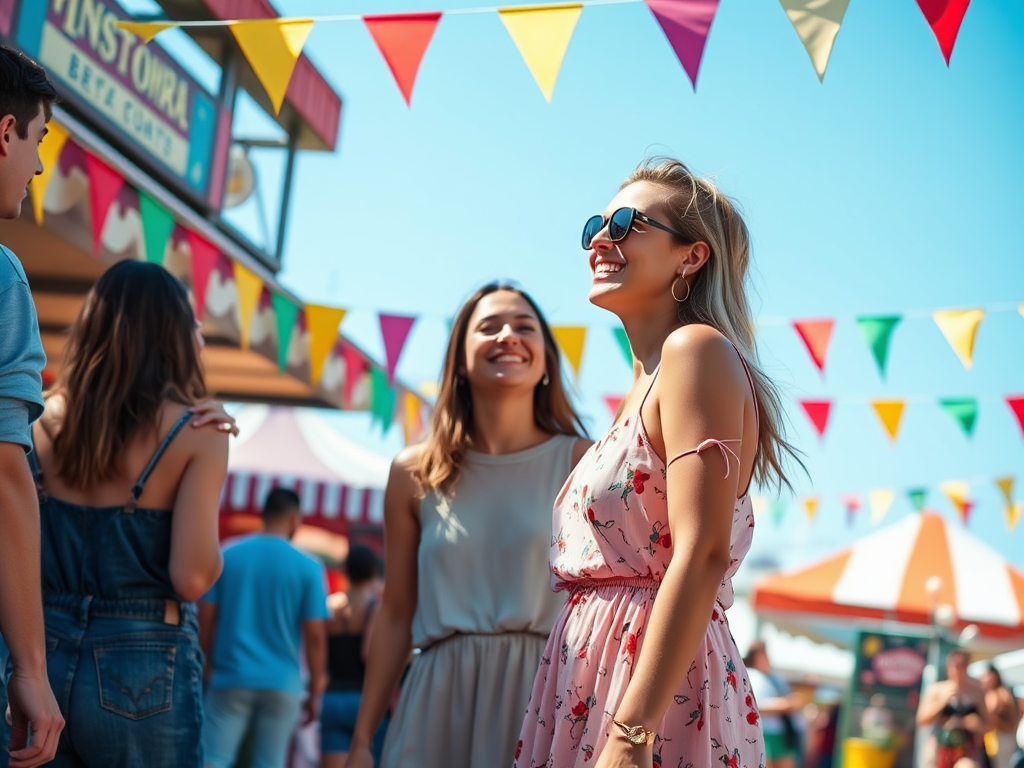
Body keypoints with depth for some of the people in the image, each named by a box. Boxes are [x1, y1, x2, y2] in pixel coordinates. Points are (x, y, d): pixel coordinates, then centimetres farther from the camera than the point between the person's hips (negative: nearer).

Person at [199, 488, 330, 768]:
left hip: (231, 677, 1)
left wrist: (209, 666, 15)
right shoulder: (308, 567, -3)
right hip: (282, 683, -1)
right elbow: (315, 635, -4)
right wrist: (316, 690, 4)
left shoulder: (226, 556, 3)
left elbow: (206, 617, 2)